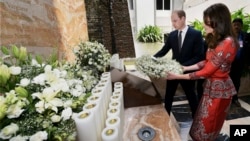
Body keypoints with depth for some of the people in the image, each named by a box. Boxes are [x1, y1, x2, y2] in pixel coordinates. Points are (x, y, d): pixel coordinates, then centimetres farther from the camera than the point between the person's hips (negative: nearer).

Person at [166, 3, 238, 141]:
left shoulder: (227, 43, -27)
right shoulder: (216, 39, 4)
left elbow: (205, 72, -25)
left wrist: (178, 76, -22)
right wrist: (187, 67, 0)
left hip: (219, 88, -8)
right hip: (211, 85, 9)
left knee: (208, 123, 15)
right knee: (205, 120, 25)